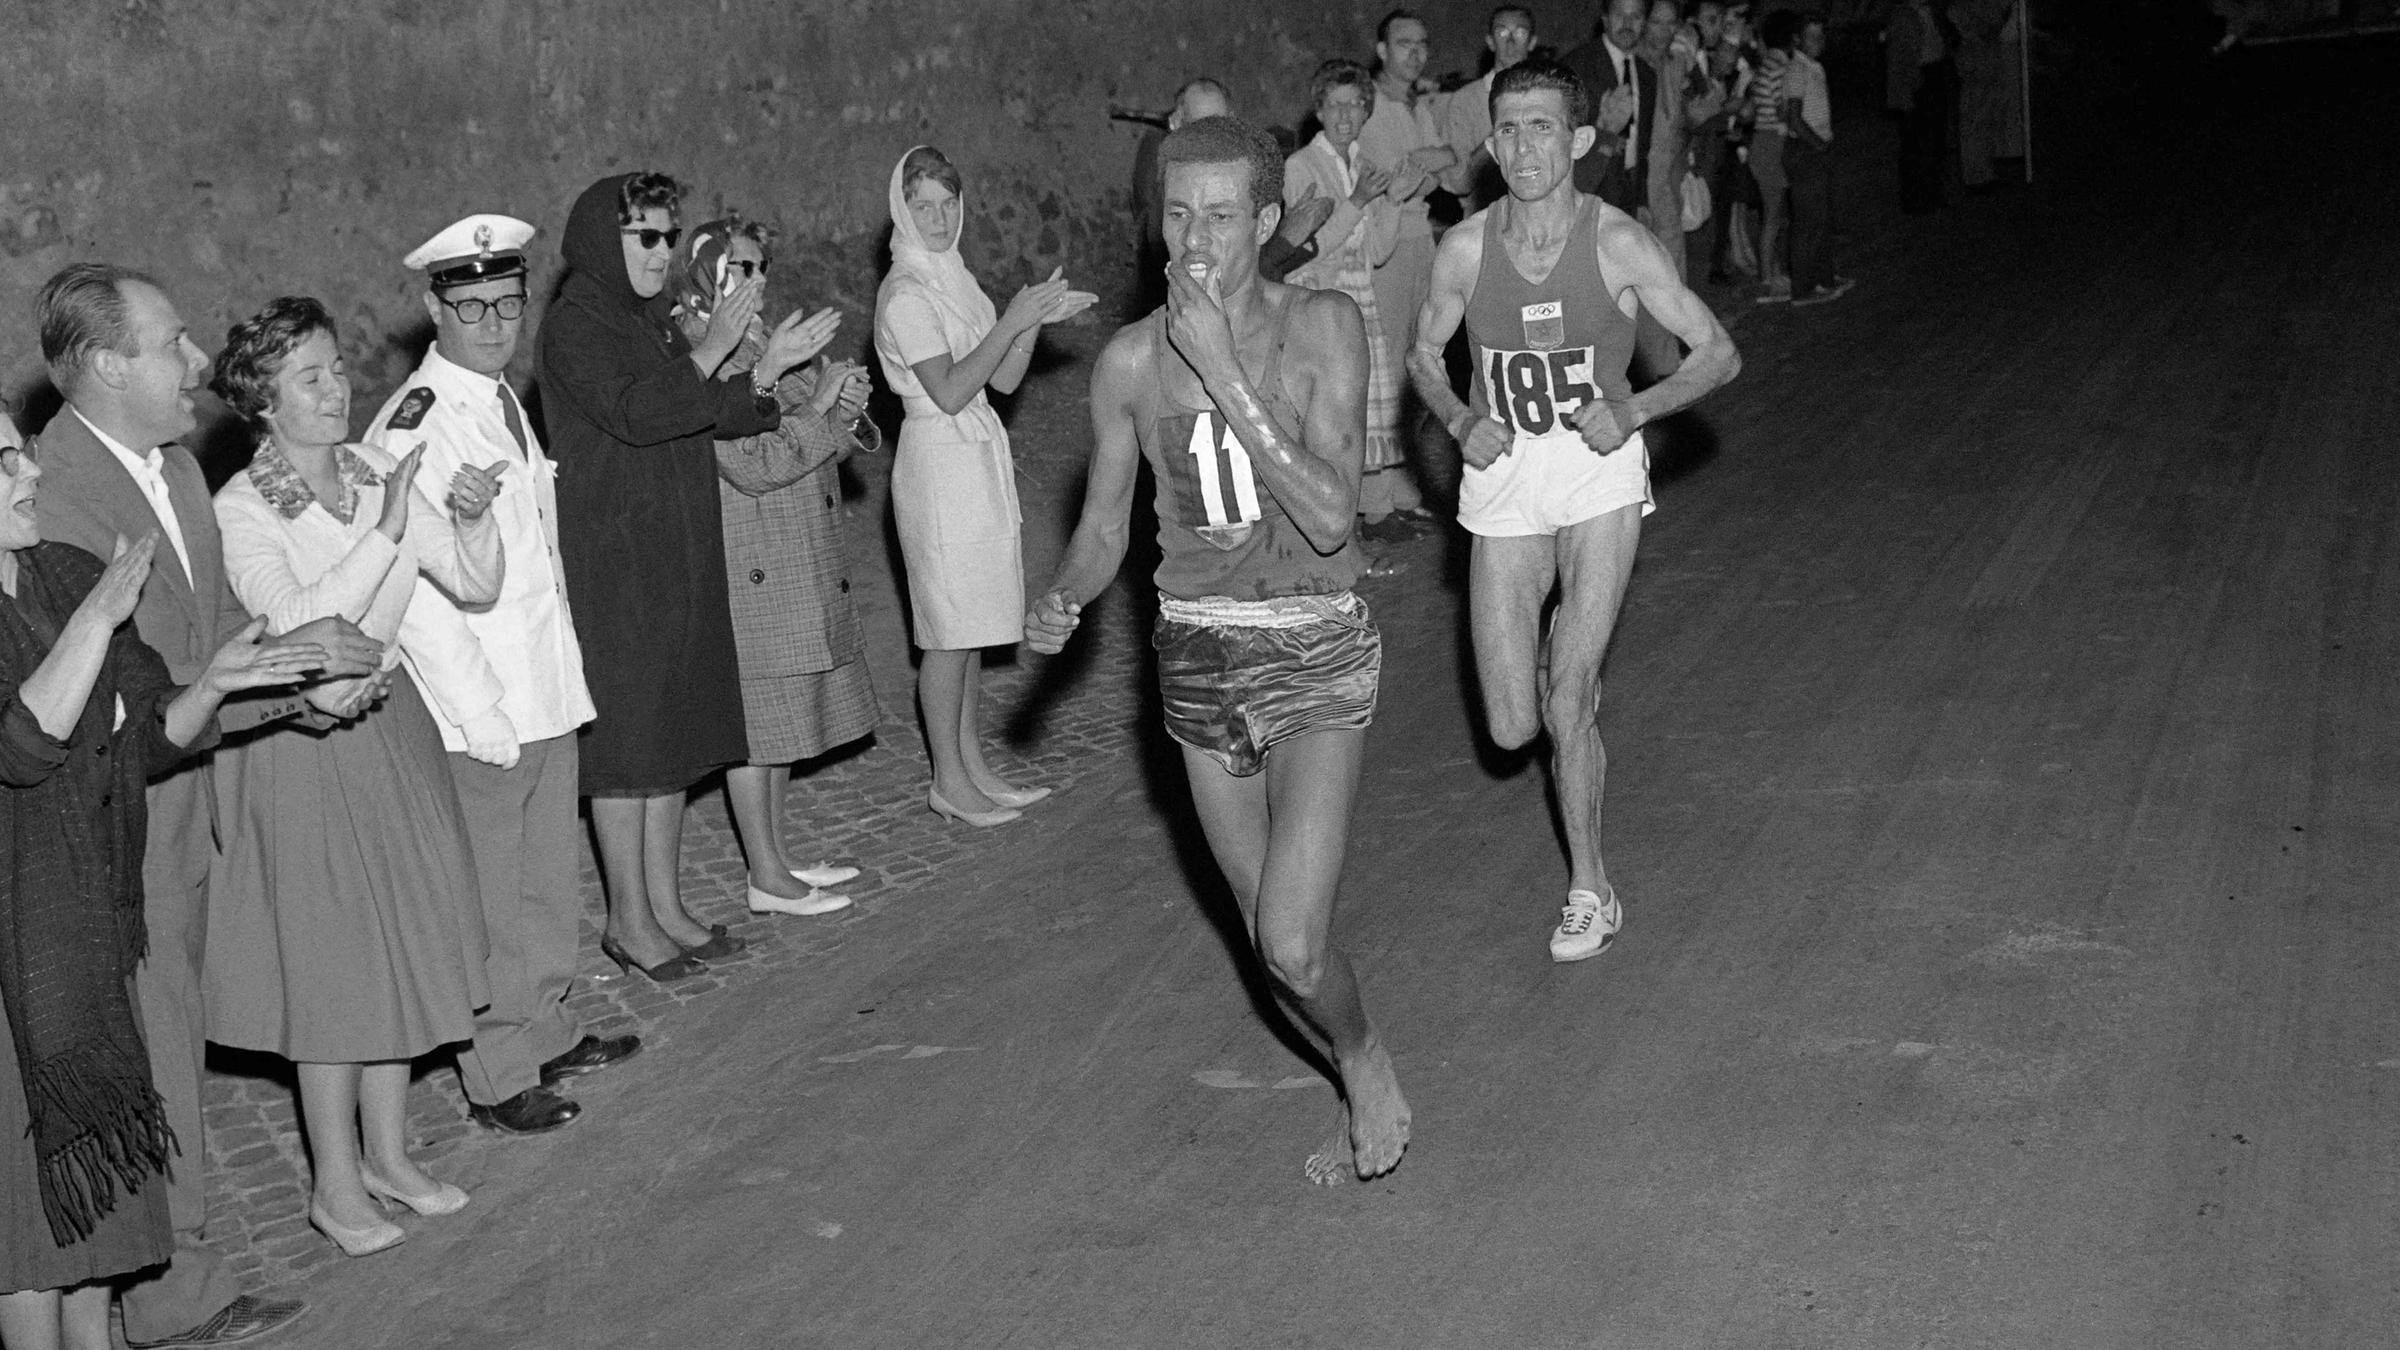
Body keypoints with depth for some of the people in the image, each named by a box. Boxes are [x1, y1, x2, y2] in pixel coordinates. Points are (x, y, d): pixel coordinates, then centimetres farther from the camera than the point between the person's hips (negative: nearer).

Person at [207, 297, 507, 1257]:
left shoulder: (377, 472, 1)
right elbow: (294, 622, -28)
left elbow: (478, 588, 1)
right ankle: (335, 1186, 15)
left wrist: (472, 520, -18)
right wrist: (386, 533, -31)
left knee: (400, 944, 13)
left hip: (390, 724, 6)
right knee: (330, 955, 2)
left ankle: (388, 1155, 28)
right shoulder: (240, 509, -14)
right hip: (302, 744, -6)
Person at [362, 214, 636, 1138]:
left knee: (551, 884, 20)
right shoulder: (415, 427, -17)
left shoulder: (504, 403, 11)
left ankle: (547, 1032, 35)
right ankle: (497, 1078, 14)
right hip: (475, 715, -8)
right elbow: (412, 595, -20)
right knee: (487, 903, 3)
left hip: (545, 698, 8)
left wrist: (565, 677, 16)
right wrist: (483, 720, -19)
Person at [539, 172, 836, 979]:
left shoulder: (649, 321, 15)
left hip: (677, 558, 8)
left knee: (676, 729, 11)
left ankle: (664, 903, 20)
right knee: (625, 737, -2)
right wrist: (712, 351, -22)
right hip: (612, 564, -8)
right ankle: (629, 921, 6)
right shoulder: (574, 326, -11)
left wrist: (769, 368, -1)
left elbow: (706, 420, 12)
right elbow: (635, 413, -25)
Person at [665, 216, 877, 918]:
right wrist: (819, 409, -15)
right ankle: (766, 879, 6)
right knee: (754, 720, -2)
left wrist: (846, 411, -7)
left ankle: (776, 857, 25)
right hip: (749, 576, -9)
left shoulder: (762, 349, 13)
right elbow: (756, 466, -21)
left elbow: (827, 449, 14)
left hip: (799, 570, 9)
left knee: (781, 719, 15)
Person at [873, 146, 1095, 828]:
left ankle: (973, 767, 21)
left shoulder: (954, 278, 13)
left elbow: (1003, 378, 11)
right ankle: (948, 783, 5)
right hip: (939, 459, -9)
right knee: (950, 629, -3)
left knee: (972, 622, 13)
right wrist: (1014, 320, -20)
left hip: (979, 455, 9)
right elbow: (948, 390, -21)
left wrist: (1037, 319, -4)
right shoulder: (905, 293, -14)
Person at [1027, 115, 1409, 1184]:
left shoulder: (1323, 325, -11)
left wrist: (1223, 372, -24)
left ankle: (1367, 1060, 19)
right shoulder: (1131, 361, -2)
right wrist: (1062, 600, -13)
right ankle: (1365, 1103, 39)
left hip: (1316, 651, -3)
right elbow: (1103, 530, 9)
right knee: (1273, 939, 13)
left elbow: (1329, 516, -21)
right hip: (1197, 654, 4)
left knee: (1293, 946, -15)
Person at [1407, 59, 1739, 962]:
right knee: (1510, 730, 3)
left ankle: (1589, 889, 12)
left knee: (1569, 706, -10)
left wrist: (1633, 411, -17)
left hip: (1600, 477, -2)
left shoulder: (1618, 244, -12)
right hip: (1502, 482, 2)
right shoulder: (1465, 249, -6)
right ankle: (1565, 658, 41)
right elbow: (1425, 357, 11)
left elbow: (1718, 353, -3)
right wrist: (1461, 422, -8)